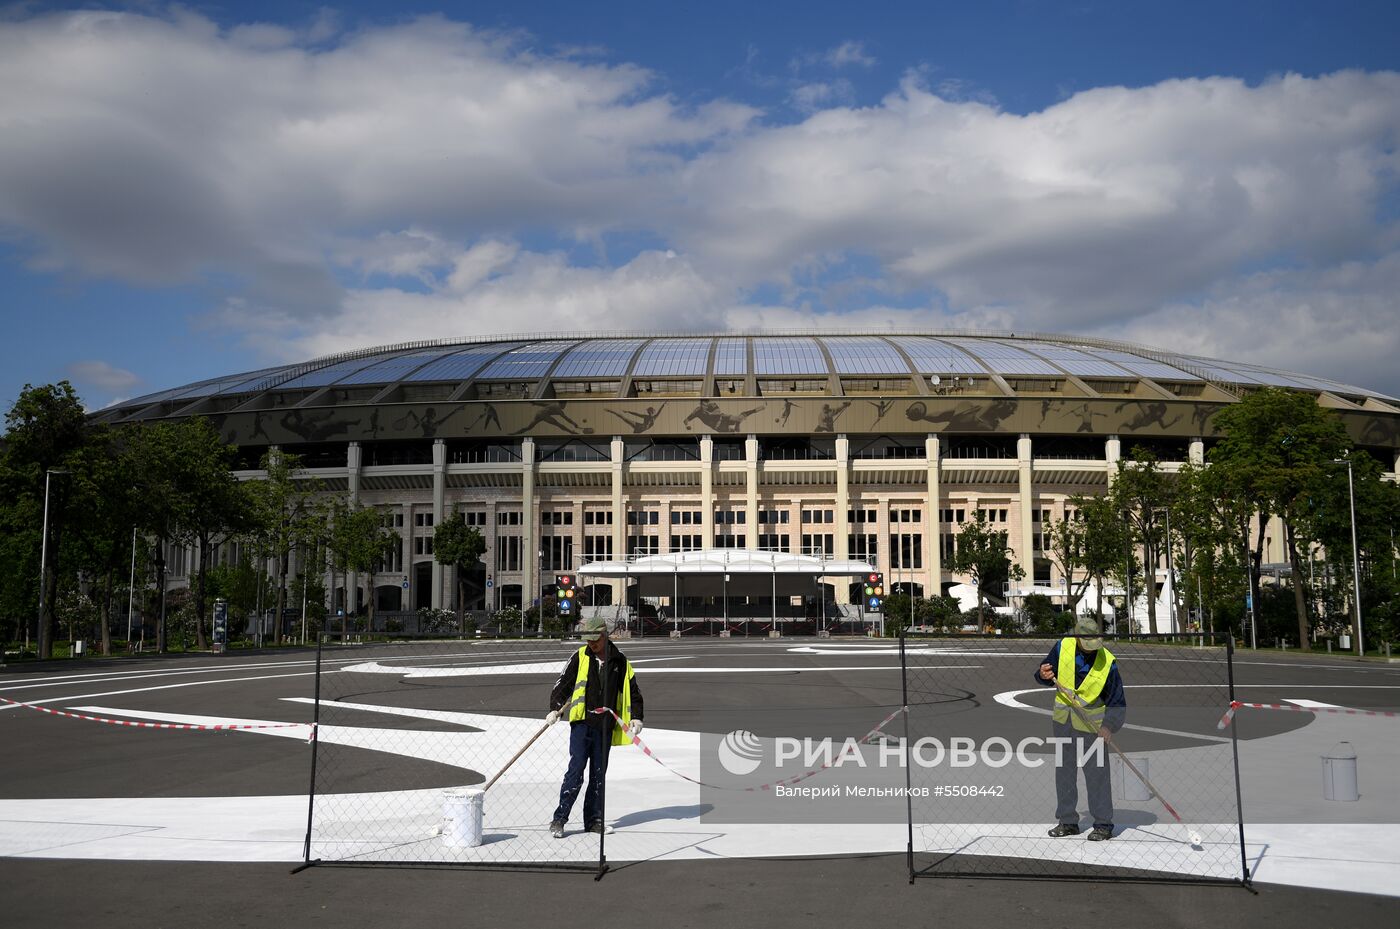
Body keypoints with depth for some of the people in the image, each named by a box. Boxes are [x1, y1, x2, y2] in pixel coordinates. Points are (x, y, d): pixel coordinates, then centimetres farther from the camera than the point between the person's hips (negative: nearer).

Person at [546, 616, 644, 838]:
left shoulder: (619, 660, 6)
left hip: (605, 726, 3)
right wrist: (555, 709, -12)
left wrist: (636, 717, 4)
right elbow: (563, 684, 2)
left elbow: (633, 690, 13)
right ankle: (559, 819, -6)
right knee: (576, 771, -10)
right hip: (582, 722, -3)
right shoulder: (580, 657, 1)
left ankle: (593, 819, 17)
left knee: (599, 774, 8)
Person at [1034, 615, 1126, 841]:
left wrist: (1109, 726, -28)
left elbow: (1117, 701, -14)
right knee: (1064, 770, 11)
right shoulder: (1062, 648, -9)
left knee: (1096, 772, -3)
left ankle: (1103, 824, 9)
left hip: (1091, 723, -4)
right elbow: (1045, 675, 5)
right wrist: (1043, 675, -19)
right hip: (1063, 721, 4)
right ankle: (1068, 821, 22)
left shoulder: (1108, 662, -17)